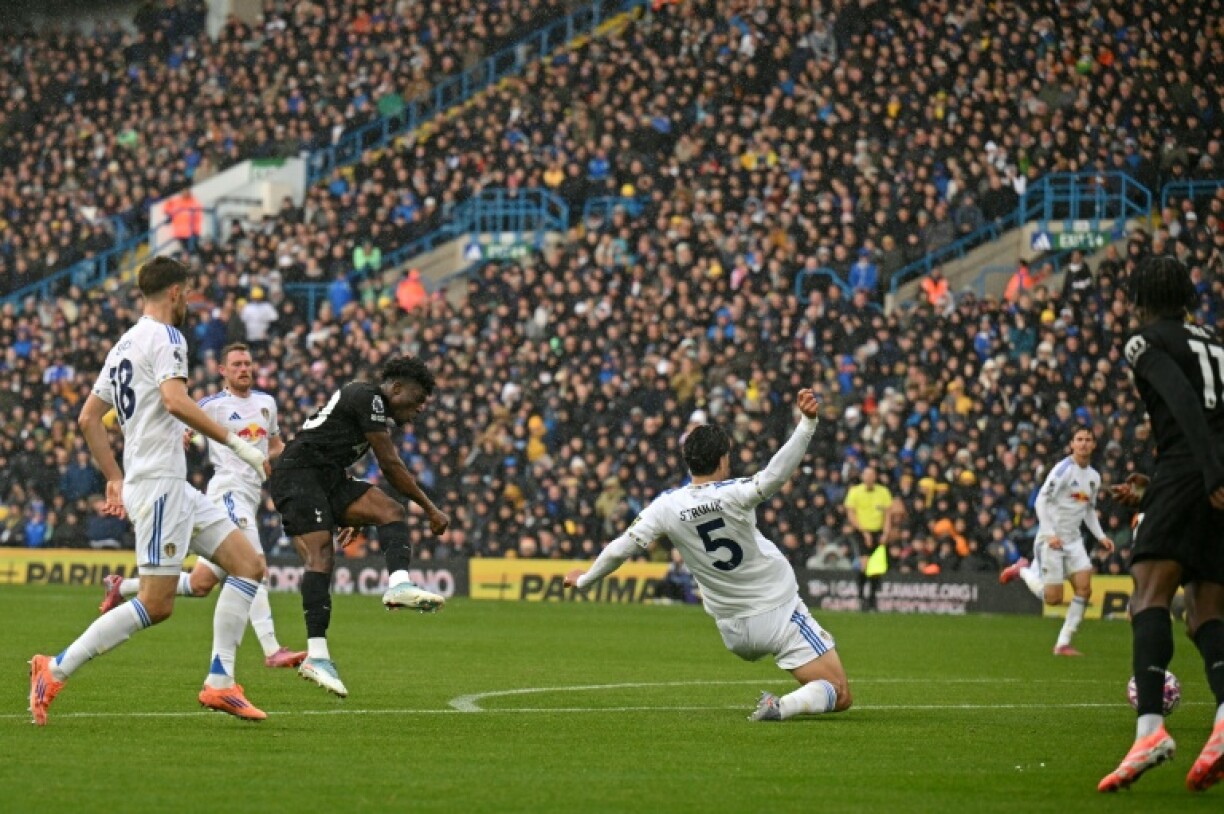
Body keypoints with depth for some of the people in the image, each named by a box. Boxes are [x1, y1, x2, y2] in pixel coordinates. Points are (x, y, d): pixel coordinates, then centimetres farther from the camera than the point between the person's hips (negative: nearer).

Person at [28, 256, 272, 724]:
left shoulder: (123, 346, 19)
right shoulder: (165, 337, -8)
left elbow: (88, 418, 21)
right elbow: (175, 401, -24)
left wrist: (115, 479, 24)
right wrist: (236, 443, -20)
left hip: (174, 487, 10)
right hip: (160, 480, -10)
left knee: (249, 566, 7)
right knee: (156, 606, -11)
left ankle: (219, 683, 1)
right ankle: (55, 671, -9)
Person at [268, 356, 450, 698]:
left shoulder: (371, 402, 19)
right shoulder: (369, 398, -11)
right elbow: (391, 465, -11)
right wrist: (431, 509, -4)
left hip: (328, 478, 10)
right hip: (298, 474, -10)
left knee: (392, 511, -7)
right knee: (320, 556, -21)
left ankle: (399, 584, -31)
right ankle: (316, 655, -27)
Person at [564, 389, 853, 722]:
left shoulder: (667, 506, -7)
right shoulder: (734, 494, -19)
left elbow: (621, 548, -2)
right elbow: (774, 475, -38)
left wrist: (585, 580, 14)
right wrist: (807, 423, -41)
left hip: (734, 632, 5)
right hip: (781, 614, -5)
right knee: (840, 696, -8)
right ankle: (783, 706, -30)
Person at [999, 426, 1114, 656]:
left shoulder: (1094, 477, 11)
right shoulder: (1064, 469, -12)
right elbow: (1042, 500, -14)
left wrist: (1100, 537, 11)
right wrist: (1049, 534, -21)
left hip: (1073, 540, 7)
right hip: (1052, 540, -7)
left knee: (1084, 589, -9)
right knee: (1053, 598, -7)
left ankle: (1063, 643, -2)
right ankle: (1024, 570, 22)